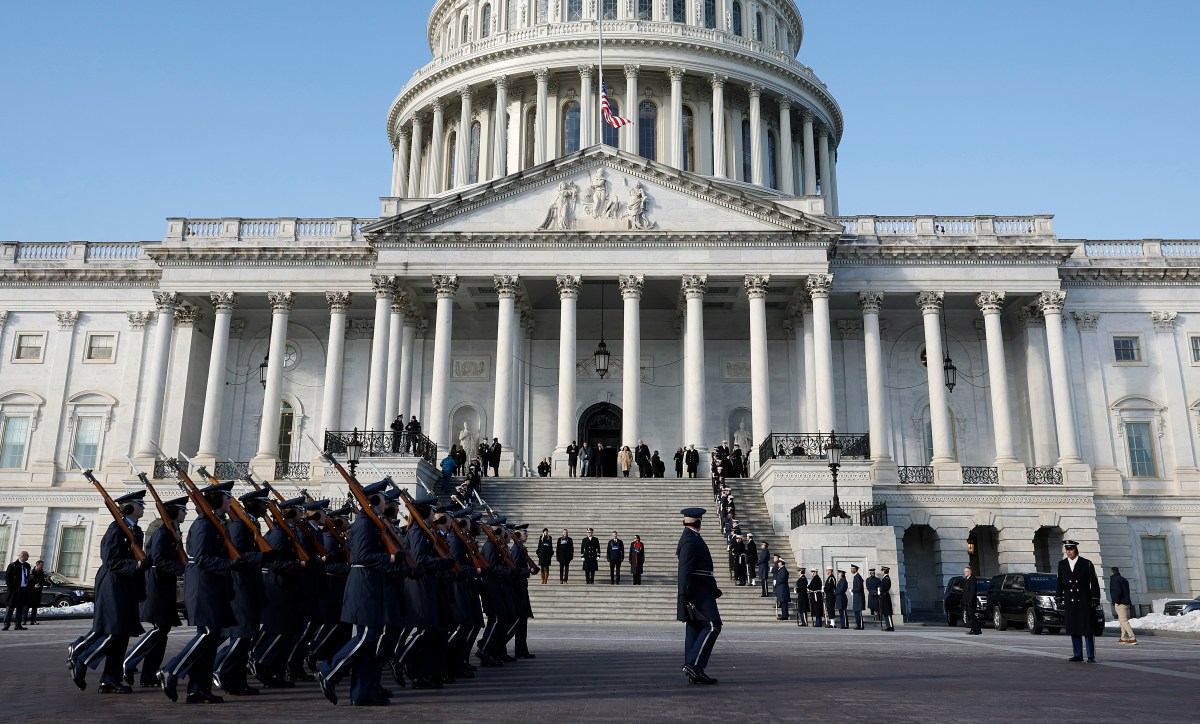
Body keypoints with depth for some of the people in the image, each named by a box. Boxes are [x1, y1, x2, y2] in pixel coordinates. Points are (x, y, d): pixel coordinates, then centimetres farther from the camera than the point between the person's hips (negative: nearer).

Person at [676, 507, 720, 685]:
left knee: (695, 629, 8)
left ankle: (694, 673, 9)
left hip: (701, 590, 10)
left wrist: (713, 588, 27)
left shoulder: (692, 538, 19)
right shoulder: (690, 540, -13)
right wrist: (684, 592, -25)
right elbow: (685, 568, -20)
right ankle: (694, 664, -15)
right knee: (712, 625, -12)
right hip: (698, 591, -10)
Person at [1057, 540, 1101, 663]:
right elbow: (1060, 583, 10)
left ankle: (1091, 656, 3)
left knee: (1088, 629, -2)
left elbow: (1094, 582, -3)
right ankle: (1077, 655, 12)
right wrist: (1059, 599, 8)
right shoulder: (1062, 564, 7)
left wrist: (1095, 599, -8)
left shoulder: (1086, 564, -2)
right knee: (1073, 629, 5)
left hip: (1085, 601, -3)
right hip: (1070, 602, 3)